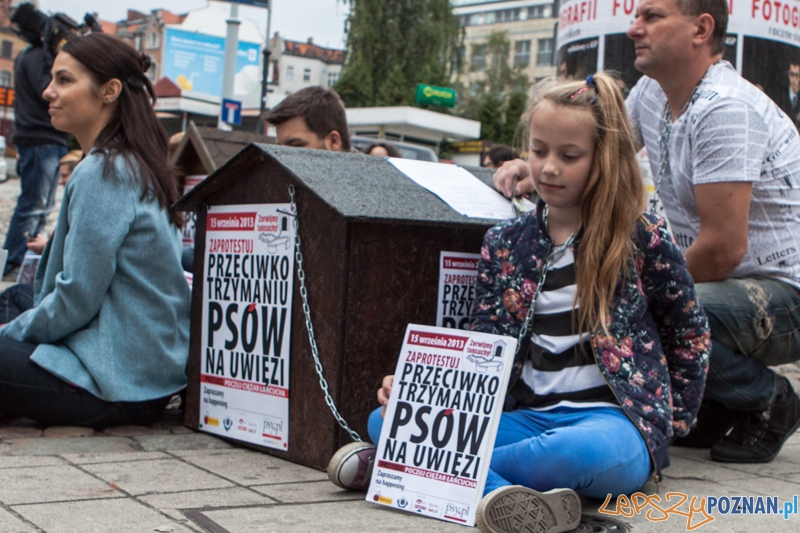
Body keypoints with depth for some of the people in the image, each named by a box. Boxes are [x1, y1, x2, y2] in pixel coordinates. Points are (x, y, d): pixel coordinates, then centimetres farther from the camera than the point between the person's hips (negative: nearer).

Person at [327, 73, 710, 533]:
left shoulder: (641, 235, 0)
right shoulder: (504, 244, 10)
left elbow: (691, 336, 9)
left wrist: (668, 427, 6)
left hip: (613, 418, -4)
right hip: (530, 414, 4)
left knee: (583, 451, -42)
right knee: (386, 418, -13)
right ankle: (511, 496, -35)